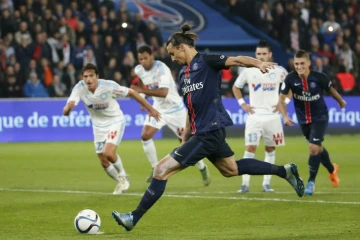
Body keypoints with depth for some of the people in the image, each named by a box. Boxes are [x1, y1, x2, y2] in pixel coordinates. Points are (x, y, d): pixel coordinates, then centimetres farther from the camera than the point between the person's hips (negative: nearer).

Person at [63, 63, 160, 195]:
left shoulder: (108, 86, -28)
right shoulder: (79, 88, -21)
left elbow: (131, 93, -15)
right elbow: (65, 112, -25)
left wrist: (150, 109, -9)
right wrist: (68, 107, -51)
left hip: (115, 121, -4)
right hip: (98, 126, 4)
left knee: (108, 153, -24)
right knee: (104, 163, 6)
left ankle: (123, 175, 6)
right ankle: (122, 183, 33)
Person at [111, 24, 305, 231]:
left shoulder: (206, 62, -10)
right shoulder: (183, 74, 14)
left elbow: (236, 60, -23)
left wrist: (258, 63, -42)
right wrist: (185, 139, 22)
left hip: (209, 132, -10)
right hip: (200, 131, 10)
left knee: (162, 169, -12)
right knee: (231, 169, 26)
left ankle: (134, 218, -6)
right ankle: (284, 171, 36)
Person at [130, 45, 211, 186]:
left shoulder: (161, 69, -28)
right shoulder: (139, 70, -7)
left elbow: (163, 92, -41)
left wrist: (142, 91, -46)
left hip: (174, 108, -6)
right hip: (158, 108, 6)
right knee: (145, 136, -13)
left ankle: (202, 169, 25)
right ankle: (156, 170, 1)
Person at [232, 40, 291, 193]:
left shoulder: (279, 71, -3)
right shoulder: (248, 71, -1)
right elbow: (236, 87, 14)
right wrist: (242, 103, 2)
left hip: (272, 116, 1)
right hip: (255, 116, -1)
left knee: (270, 149, 6)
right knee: (250, 148, -10)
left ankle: (266, 183, 13)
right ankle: (245, 184, -10)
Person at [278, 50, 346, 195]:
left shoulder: (319, 77, -22)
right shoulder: (290, 79, -20)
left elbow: (331, 89, -1)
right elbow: (281, 98, -11)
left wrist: (340, 101, 16)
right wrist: (285, 116, -24)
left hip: (320, 117, -3)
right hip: (303, 119, 3)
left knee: (314, 148, -16)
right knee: (317, 147, 18)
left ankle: (311, 182, 0)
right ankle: (332, 169, 46)